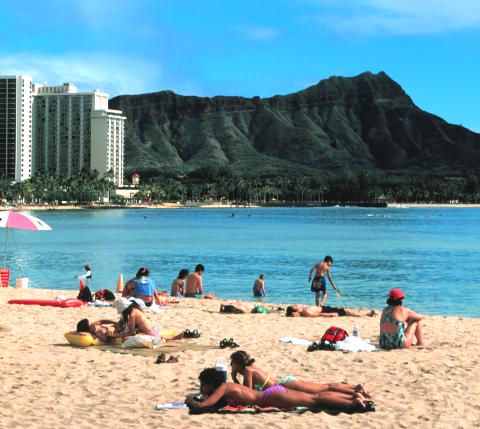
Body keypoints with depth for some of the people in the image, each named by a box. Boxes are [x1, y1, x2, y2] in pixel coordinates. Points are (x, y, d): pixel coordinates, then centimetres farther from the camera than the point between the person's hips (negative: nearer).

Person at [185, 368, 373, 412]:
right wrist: (196, 398, 23)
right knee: (315, 398, 6)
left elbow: (202, 405, -20)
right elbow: (212, 400, 38)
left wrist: (190, 401, 0)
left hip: (273, 396, -8)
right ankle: (354, 396, 3)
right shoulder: (228, 386, 16)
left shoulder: (222, 388, -9)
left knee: (315, 401, -13)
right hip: (272, 392, 8)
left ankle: (353, 403, -18)